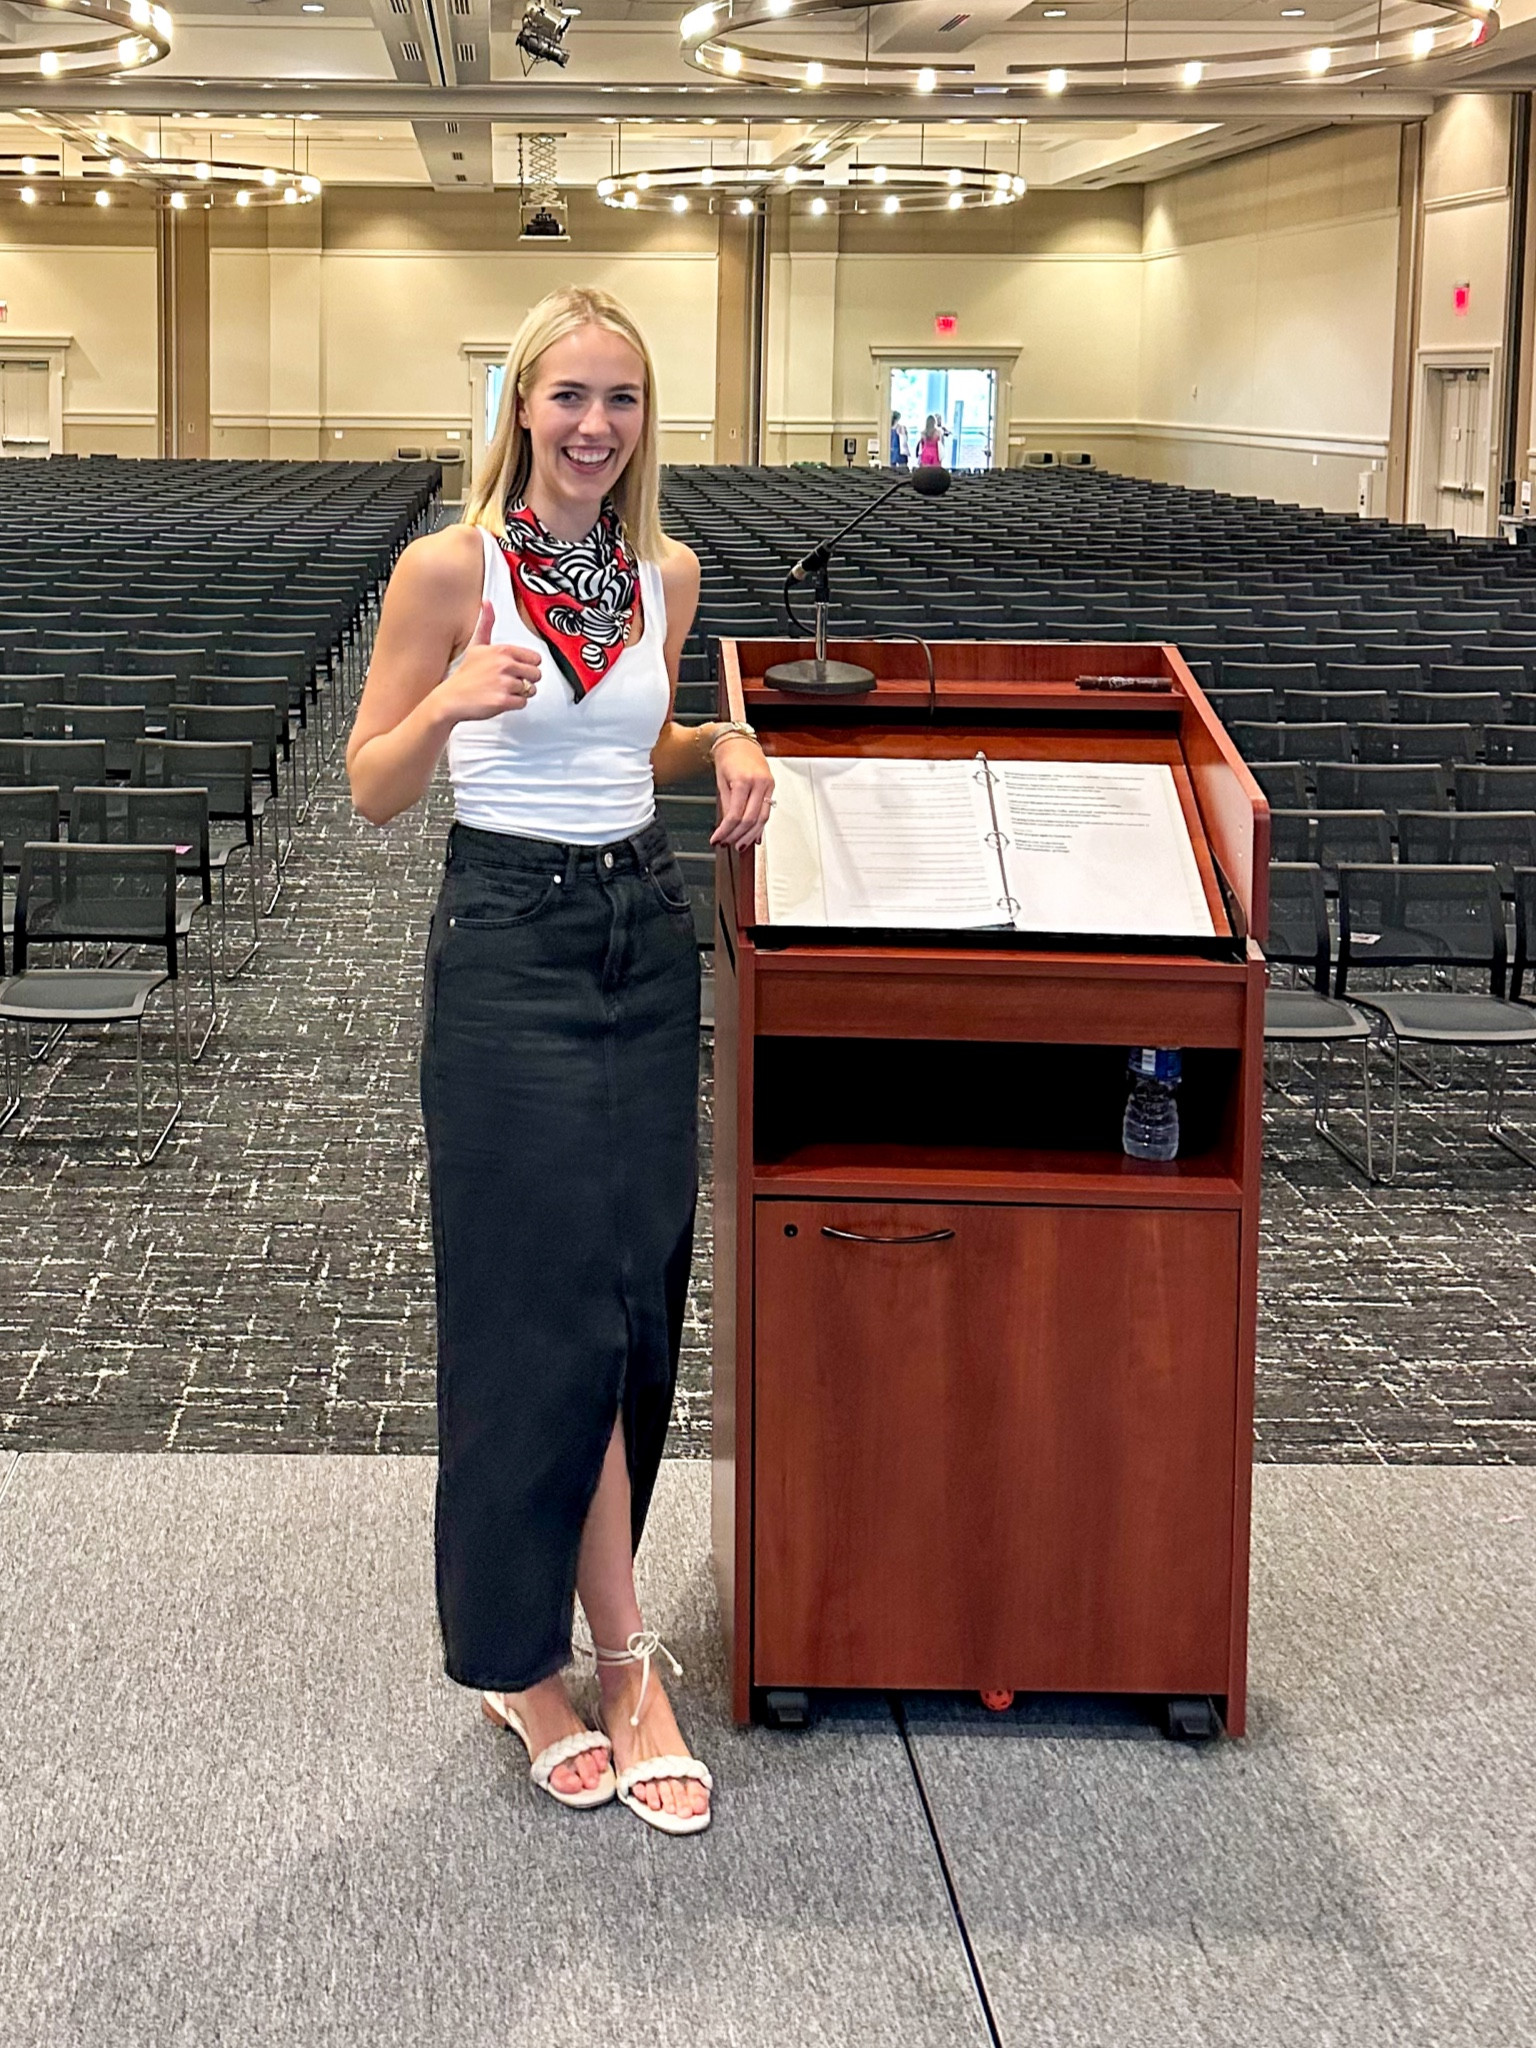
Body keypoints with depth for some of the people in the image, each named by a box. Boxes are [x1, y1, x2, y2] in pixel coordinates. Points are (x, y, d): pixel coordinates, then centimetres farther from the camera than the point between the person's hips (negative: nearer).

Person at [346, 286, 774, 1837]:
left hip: (645, 935, 6)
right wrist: (452, 703, -22)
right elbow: (371, 790, -4)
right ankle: (622, 1662, 4)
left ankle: (529, 1653, 19)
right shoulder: (451, 568, -8)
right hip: (508, 948, -6)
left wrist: (723, 747, 4)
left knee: (630, 1301, 6)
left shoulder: (666, 573, 7)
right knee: (563, 1305, -6)